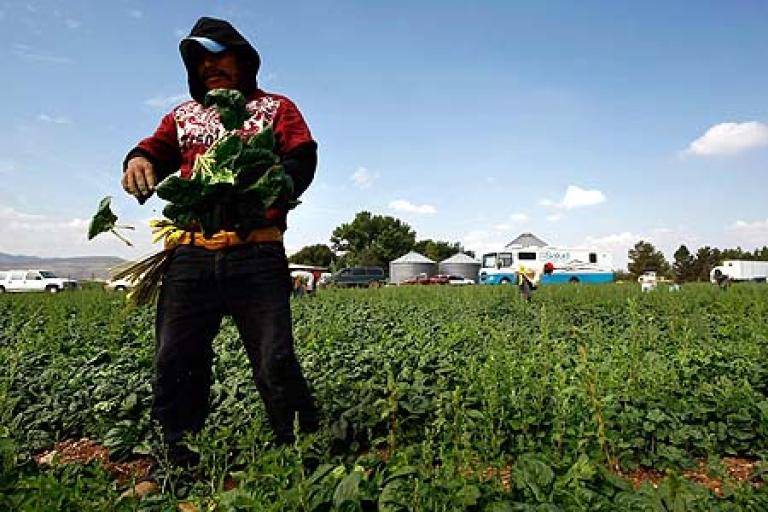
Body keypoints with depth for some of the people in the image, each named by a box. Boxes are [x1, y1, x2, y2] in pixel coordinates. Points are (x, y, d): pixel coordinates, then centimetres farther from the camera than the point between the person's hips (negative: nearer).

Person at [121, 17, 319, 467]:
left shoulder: (276, 107, 14)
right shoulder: (183, 116, 26)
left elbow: (302, 164, 1)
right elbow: (155, 152, 15)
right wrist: (138, 161, -9)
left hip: (258, 256, -4)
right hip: (190, 257, 4)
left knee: (275, 363, -6)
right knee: (174, 365, 5)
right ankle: (179, 461, 21)